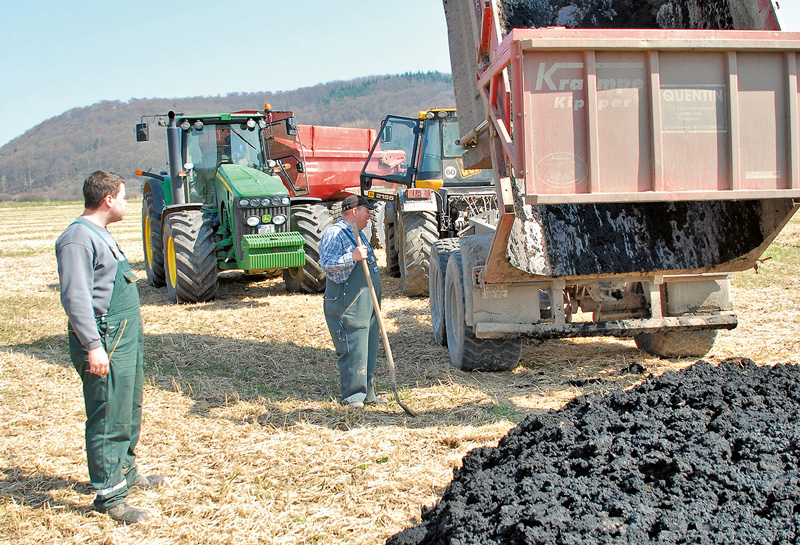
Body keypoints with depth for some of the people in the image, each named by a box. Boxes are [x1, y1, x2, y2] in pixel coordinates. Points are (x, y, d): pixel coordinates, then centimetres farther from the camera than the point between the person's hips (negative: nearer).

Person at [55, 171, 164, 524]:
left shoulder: (100, 234, 18)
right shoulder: (78, 238, -16)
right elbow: (75, 298, -22)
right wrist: (93, 346, -26)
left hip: (125, 338, 10)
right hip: (104, 343, -10)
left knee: (129, 412, 20)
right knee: (108, 419, -5)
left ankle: (125, 472, 36)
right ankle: (109, 496, 2)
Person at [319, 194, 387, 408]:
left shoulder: (357, 234, 20)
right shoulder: (334, 234, -11)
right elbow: (326, 263, -24)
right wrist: (352, 257, -33)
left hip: (367, 304, 10)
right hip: (348, 306, -10)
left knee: (369, 349, 12)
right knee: (353, 351, -7)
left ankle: (367, 393, 21)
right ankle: (352, 396, 1)